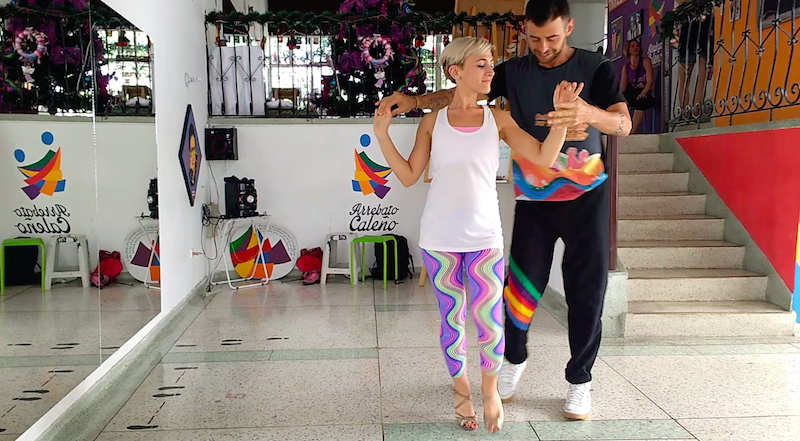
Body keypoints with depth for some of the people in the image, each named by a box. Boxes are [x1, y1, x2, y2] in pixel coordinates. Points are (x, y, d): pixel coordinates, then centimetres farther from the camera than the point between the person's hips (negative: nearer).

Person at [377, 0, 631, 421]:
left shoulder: (595, 68, -6)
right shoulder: (514, 71, 1)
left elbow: (624, 124, -19)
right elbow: (459, 95, 0)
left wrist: (588, 113, -41)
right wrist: (413, 101, -16)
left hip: (585, 196, -1)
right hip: (533, 197, 1)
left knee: (586, 290, 1)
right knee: (522, 284, -1)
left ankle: (580, 380, 19)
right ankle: (514, 360, 27)